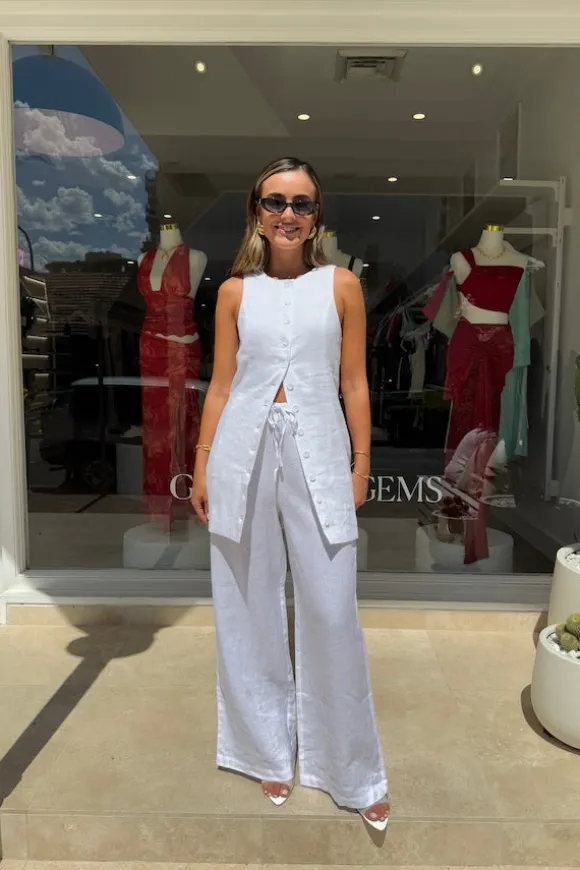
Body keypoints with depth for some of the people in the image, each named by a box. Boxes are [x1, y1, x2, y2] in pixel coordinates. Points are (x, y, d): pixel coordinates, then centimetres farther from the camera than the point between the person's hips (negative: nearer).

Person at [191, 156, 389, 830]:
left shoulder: (342, 285, 5)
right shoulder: (235, 291, 8)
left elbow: (354, 384, 5)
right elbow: (221, 385, 8)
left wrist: (361, 463, 4)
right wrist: (202, 467, 6)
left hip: (317, 451, -1)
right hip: (245, 449, 2)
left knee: (332, 612, 0)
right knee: (250, 608, 10)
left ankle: (350, 769, 22)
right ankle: (269, 750, 32)